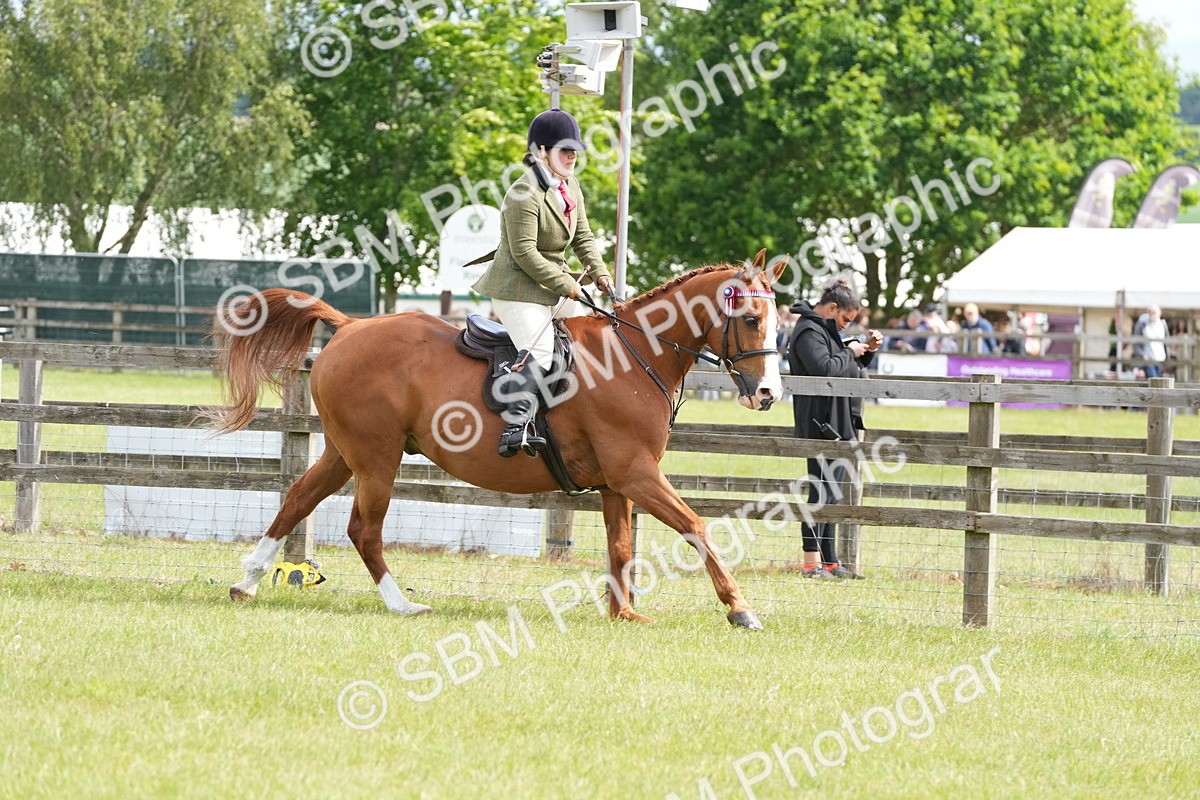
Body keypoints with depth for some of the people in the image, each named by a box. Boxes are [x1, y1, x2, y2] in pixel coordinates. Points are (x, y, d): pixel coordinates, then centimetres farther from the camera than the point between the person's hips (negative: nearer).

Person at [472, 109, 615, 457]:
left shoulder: (570, 186, 10)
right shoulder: (525, 194, -20)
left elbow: (582, 237, 14)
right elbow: (525, 253, -22)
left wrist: (598, 271, -3)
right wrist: (565, 284, -18)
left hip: (555, 290, 10)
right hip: (519, 288, -10)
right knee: (537, 352, -27)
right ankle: (516, 428, -36)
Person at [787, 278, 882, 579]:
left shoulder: (825, 330, 21)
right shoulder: (809, 332, -12)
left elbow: (848, 367, 31)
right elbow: (825, 369, -28)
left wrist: (867, 350, 14)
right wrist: (850, 353, -14)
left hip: (836, 427, 11)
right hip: (821, 426, -11)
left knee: (830, 495, 14)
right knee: (822, 491, -11)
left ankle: (830, 561, 20)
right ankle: (812, 562, -10)